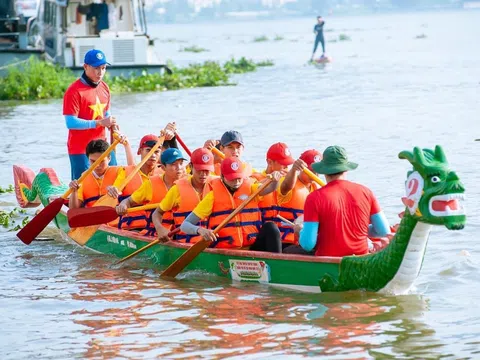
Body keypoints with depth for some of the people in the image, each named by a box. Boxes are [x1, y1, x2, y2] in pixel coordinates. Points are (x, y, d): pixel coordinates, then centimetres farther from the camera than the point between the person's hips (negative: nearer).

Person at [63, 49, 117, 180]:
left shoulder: (104, 88, 11)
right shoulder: (74, 91, -13)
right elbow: (70, 122, -19)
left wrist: (111, 123, -1)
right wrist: (99, 123, -22)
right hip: (81, 150, -7)